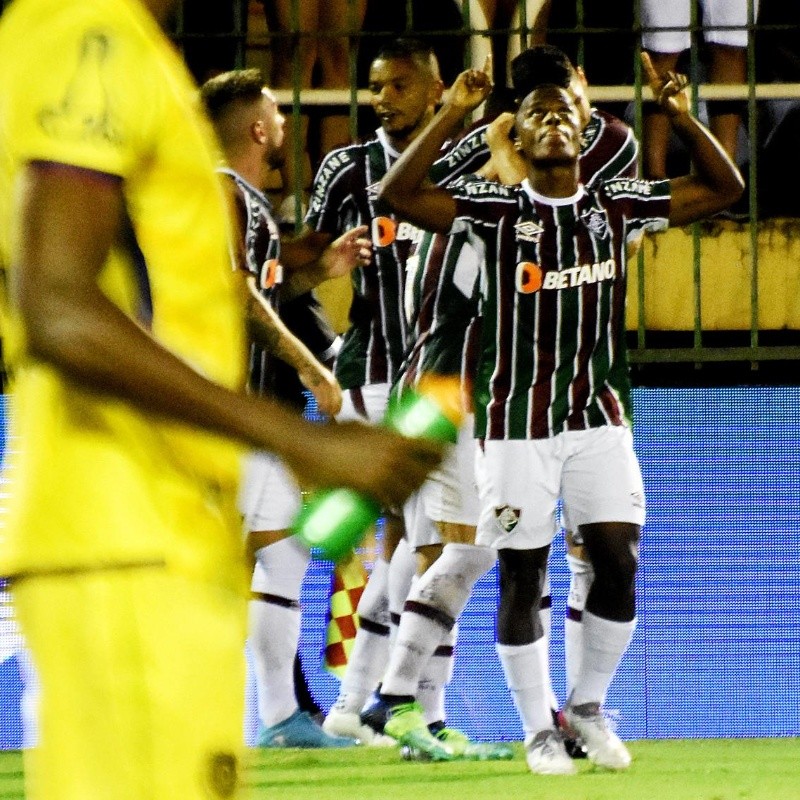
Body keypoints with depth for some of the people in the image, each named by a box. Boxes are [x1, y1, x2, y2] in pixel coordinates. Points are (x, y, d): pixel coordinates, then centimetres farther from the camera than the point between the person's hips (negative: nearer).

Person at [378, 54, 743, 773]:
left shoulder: (617, 207, 5)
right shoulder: (496, 210, -4)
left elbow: (724, 189, 7)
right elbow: (398, 196, -17)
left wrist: (683, 117, -7)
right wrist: (453, 115, -22)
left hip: (599, 416, 2)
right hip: (517, 419, -2)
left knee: (618, 559, -5)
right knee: (522, 577, 0)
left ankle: (589, 706, 16)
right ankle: (539, 730, 12)